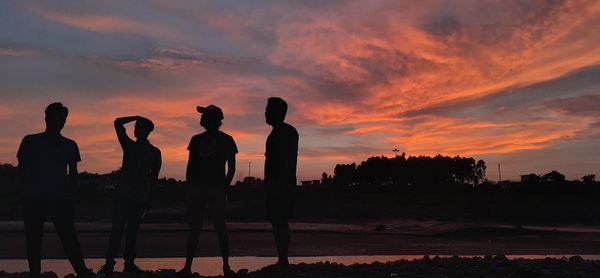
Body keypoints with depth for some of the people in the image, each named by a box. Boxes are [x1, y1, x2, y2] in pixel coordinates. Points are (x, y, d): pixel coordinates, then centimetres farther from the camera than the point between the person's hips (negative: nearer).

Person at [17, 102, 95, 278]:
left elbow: (73, 173, 14)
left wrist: (70, 196, 3)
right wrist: (25, 195, -3)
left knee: (68, 237, -9)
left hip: (60, 199, 0)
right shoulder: (30, 142, 10)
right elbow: (22, 171, 8)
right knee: (33, 240, 1)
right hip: (34, 199, 1)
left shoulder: (69, 145, 13)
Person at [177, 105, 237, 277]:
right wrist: (189, 188, 6)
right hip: (197, 187, 3)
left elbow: (231, 167, 5)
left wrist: (224, 187, -5)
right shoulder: (197, 139, 13)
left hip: (216, 188, -3)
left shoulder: (226, 140, 5)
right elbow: (190, 166, 13)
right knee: (194, 228, 3)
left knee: (220, 227, -5)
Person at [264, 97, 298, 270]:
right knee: (276, 221, 7)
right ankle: (281, 260, 10)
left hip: (283, 184, -9)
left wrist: (282, 184, -23)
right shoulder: (275, 134, 20)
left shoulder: (288, 132, -7)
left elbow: (291, 160, -16)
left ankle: (283, 260, -10)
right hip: (274, 185, 9)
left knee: (281, 222, -11)